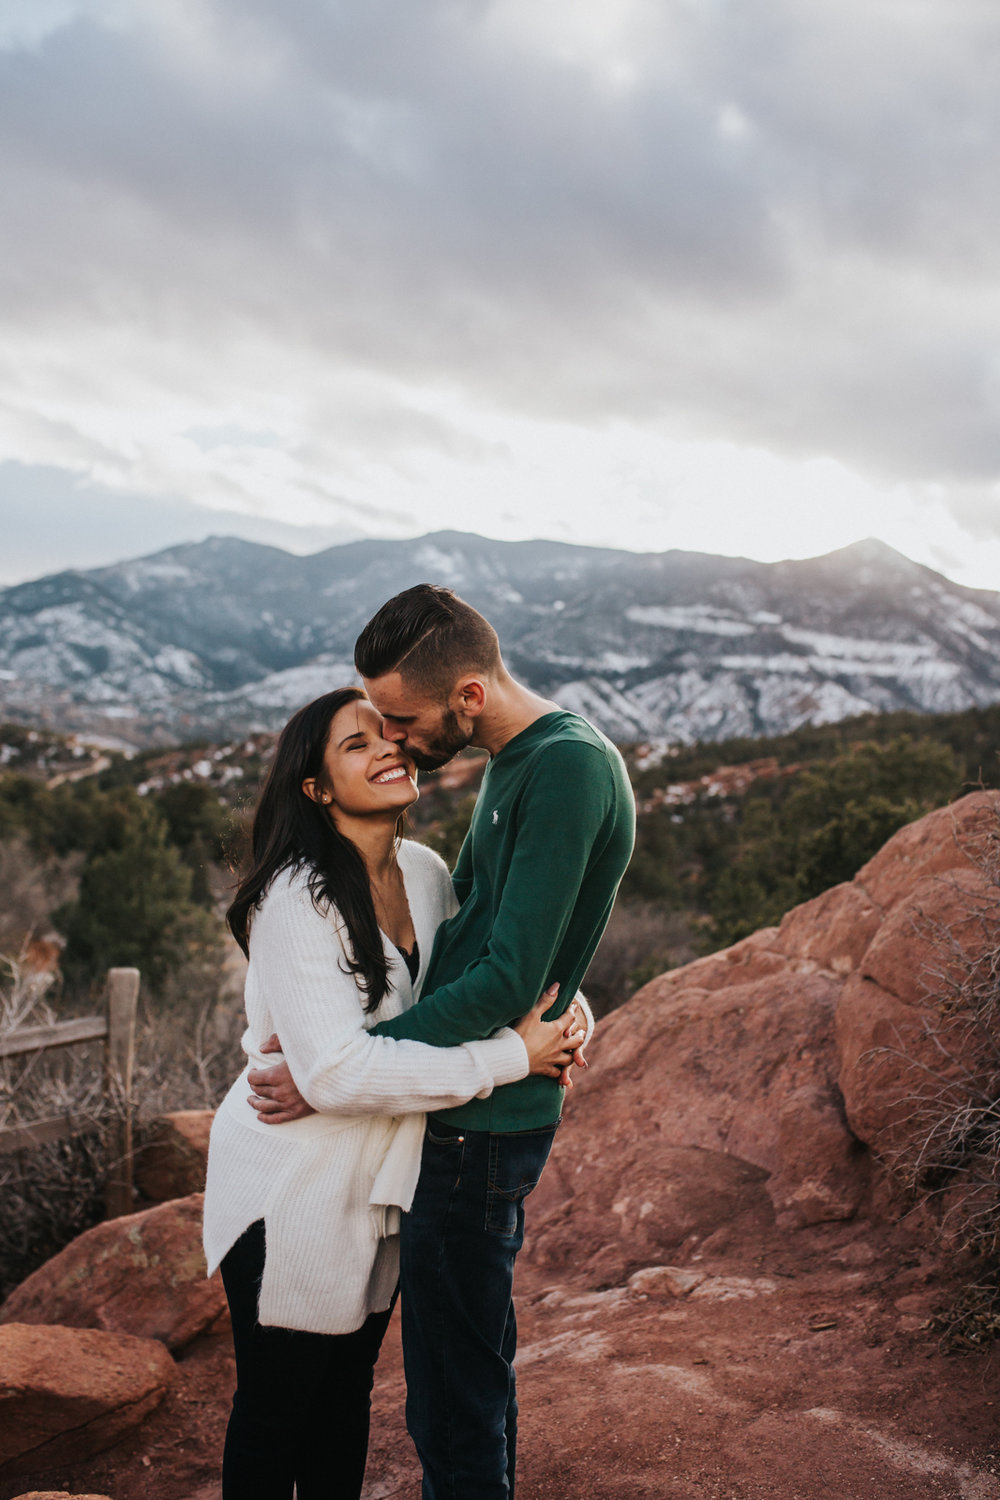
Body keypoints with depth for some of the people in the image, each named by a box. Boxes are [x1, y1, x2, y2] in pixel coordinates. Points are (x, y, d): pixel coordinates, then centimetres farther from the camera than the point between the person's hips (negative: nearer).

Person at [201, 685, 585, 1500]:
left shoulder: (426, 874, -2)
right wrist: (510, 1057, -27)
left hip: (379, 1187, 7)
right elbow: (337, 1072, -32)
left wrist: (568, 1014, -8)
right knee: (276, 1406, 12)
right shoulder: (298, 899, -24)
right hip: (291, 1189, -7)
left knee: (349, 1388, 23)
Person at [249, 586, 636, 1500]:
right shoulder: (517, 762, 10)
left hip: (481, 1126, -10)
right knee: (477, 1369, 24)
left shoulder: (569, 768, -21)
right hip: (477, 1109, 10)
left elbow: (508, 978, -25)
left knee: (454, 1406, 3)